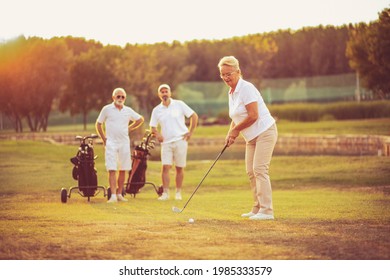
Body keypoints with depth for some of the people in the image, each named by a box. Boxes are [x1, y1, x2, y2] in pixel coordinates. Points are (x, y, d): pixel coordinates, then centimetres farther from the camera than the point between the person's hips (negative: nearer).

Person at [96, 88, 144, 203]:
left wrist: (129, 128, 11)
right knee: (112, 170, -9)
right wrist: (104, 139, 4)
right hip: (111, 143, -3)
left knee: (123, 170, 6)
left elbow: (140, 119, 21)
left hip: (124, 142, 3)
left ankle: (119, 194, 16)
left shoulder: (128, 111, 7)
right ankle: (113, 195, -12)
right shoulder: (107, 109, 0)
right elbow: (98, 124, 8)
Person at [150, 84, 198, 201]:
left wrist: (190, 132, -2)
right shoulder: (157, 110, 7)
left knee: (179, 168, 2)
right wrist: (157, 134, -6)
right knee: (165, 167, -9)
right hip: (166, 142, 2)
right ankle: (165, 193, -6)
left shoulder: (179, 104, 1)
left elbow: (194, 116, 3)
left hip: (180, 140, -1)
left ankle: (178, 193, 11)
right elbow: (152, 126, 15)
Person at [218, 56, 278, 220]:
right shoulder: (231, 92, 10)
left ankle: (266, 211, -15)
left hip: (265, 132, -9)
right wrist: (231, 133, 0)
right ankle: (257, 209, 14)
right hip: (252, 137, 9)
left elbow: (253, 116, -23)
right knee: (250, 171, 7)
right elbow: (236, 117, 18)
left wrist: (236, 130, -11)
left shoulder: (246, 88, -18)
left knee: (259, 169, -15)